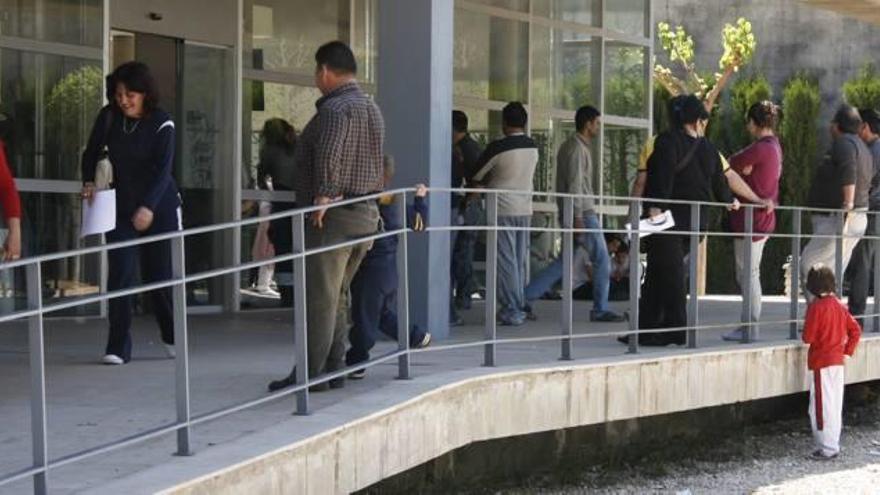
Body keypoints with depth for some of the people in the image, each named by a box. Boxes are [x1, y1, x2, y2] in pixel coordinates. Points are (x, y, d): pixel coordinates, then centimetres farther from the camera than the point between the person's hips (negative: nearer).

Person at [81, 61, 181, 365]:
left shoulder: (161, 124, -13)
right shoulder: (108, 117, -2)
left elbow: (163, 169, -20)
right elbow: (92, 153, 12)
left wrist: (148, 207, -30)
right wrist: (88, 182, -6)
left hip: (159, 209, -3)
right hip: (121, 209, 3)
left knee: (160, 276, 3)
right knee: (120, 275, -7)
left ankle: (173, 337, 25)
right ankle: (118, 348, -4)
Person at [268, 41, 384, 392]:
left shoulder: (336, 108, -14)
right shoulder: (372, 108, 19)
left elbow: (329, 153, -31)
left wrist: (323, 193, -29)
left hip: (332, 217, -10)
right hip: (366, 214, 10)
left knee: (319, 297, -6)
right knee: (337, 297, 16)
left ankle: (310, 373, -4)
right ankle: (335, 369, 18)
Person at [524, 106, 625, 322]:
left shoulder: (569, 146, 17)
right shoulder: (577, 148, -13)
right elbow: (575, 185, -20)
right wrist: (578, 217, -22)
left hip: (578, 212, 10)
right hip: (583, 212, -10)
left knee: (566, 261, 10)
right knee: (602, 260, 0)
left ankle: (525, 297, 5)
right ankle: (600, 309, 6)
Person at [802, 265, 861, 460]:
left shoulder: (816, 306, -16)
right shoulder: (839, 305, 6)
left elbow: (808, 337, -17)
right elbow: (855, 330, 10)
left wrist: (805, 332, 5)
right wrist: (847, 349, 12)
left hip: (821, 362, -8)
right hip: (838, 361, 8)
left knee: (822, 406, -2)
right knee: (835, 405, 13)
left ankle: (827, 448, -1)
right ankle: (833, 445, 20)